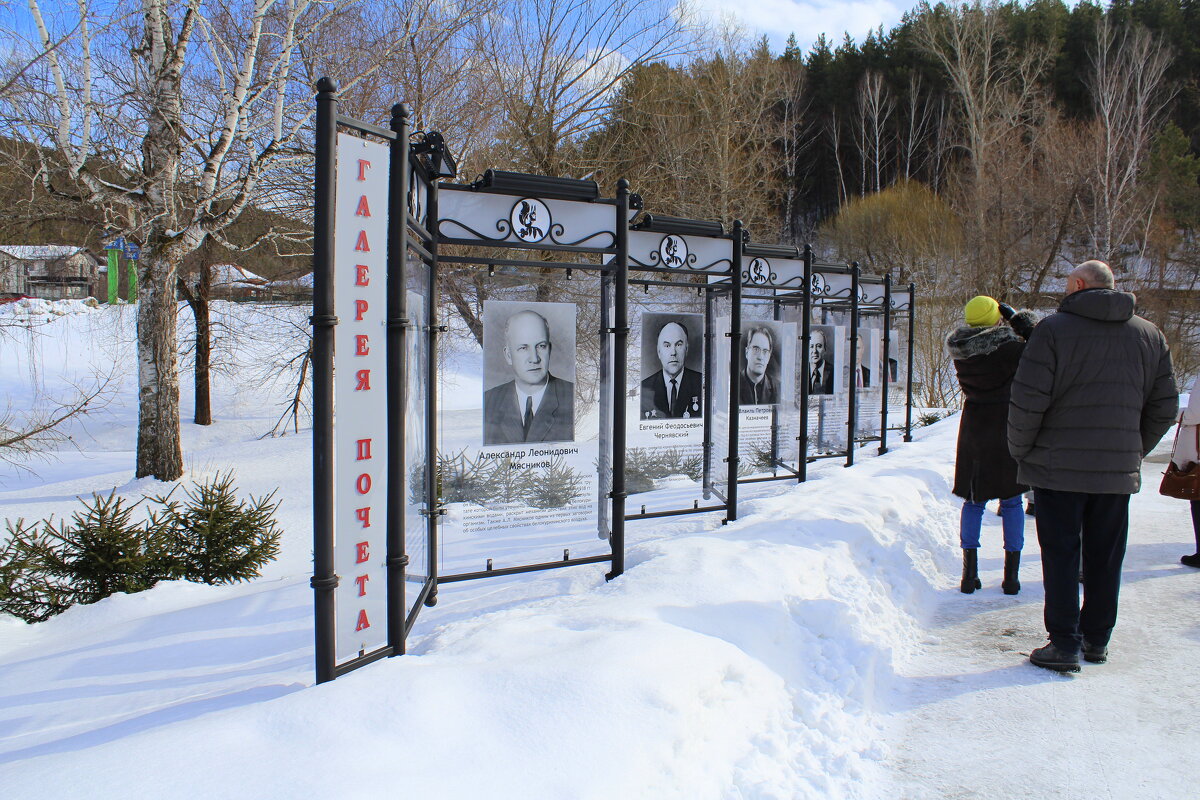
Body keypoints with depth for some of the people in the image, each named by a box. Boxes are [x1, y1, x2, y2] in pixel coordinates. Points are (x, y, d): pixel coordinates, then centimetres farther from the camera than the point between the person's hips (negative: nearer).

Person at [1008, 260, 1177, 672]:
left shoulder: (1053, 328, -10)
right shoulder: (1151, 335, 8)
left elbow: (1027, 399, -15)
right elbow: (1164, 408, 11)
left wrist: (1020, 451, -1)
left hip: (1057, 467, -4)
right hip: (1119, 471, 5)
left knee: (1060, 556, 2)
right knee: (1105, 557, 14)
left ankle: (1064, 644, 4)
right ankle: (1097, 639, 24)